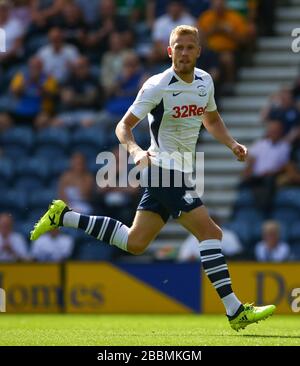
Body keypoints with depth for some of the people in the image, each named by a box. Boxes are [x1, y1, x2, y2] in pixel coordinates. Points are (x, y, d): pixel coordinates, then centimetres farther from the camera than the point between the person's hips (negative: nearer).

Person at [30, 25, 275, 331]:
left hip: (179, 172, 8)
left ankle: (64, 217, 21)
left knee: (134, 243, 12)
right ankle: (235, 311, -16)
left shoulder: (205, 81, 7)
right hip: (165, 167, -8)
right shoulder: (157, 86, -14)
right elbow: (124, 125, -10)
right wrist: (135, 150, -30)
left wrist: (232, 144, 8)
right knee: (210, 233, -16)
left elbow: (211, 119, 25)